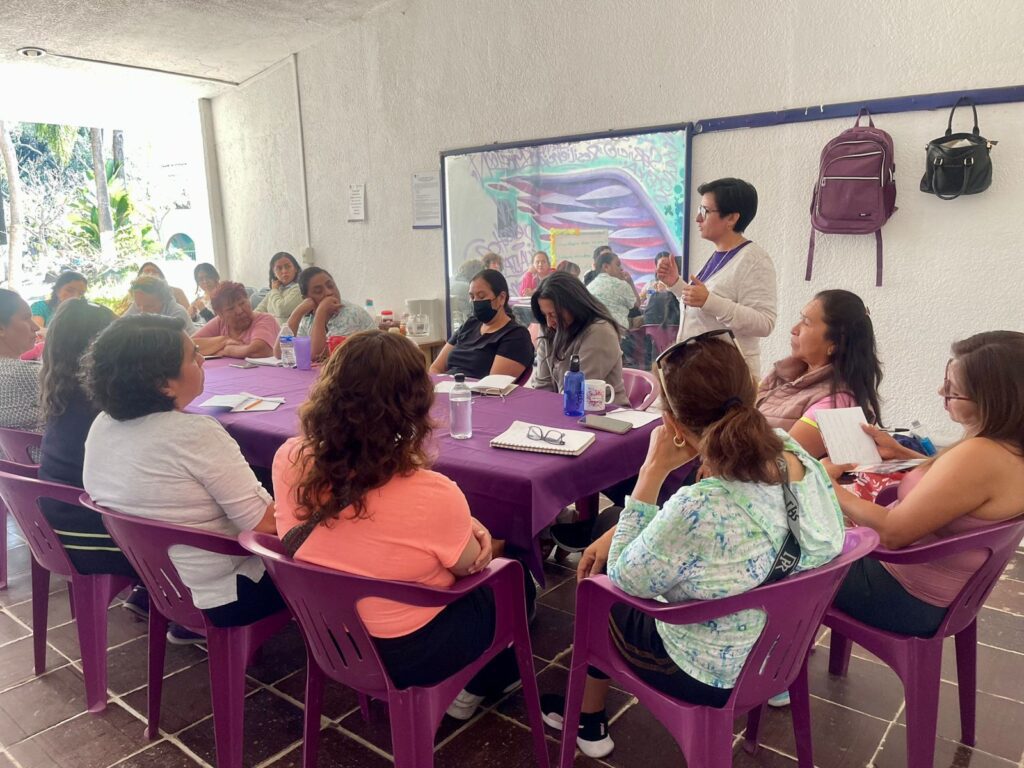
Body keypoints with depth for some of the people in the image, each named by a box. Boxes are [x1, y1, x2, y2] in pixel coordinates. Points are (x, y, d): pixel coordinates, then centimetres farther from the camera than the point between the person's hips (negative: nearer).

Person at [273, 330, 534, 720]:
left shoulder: (289, 460, -18)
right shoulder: (431, 495, -35)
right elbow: (470, 565, -13)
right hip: (411, 653, -5)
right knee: (517, 582, 22)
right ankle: (474, 687, 40)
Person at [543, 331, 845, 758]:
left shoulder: (697, 508, -38)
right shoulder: (791, 454, -15)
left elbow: (623, 580, -18)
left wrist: (653, 470, -24)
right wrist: (615, 536, 4)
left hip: (710, 674, -6)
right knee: (601, 559, 22)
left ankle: (588, 720, 44)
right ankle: (585, 711, 43)